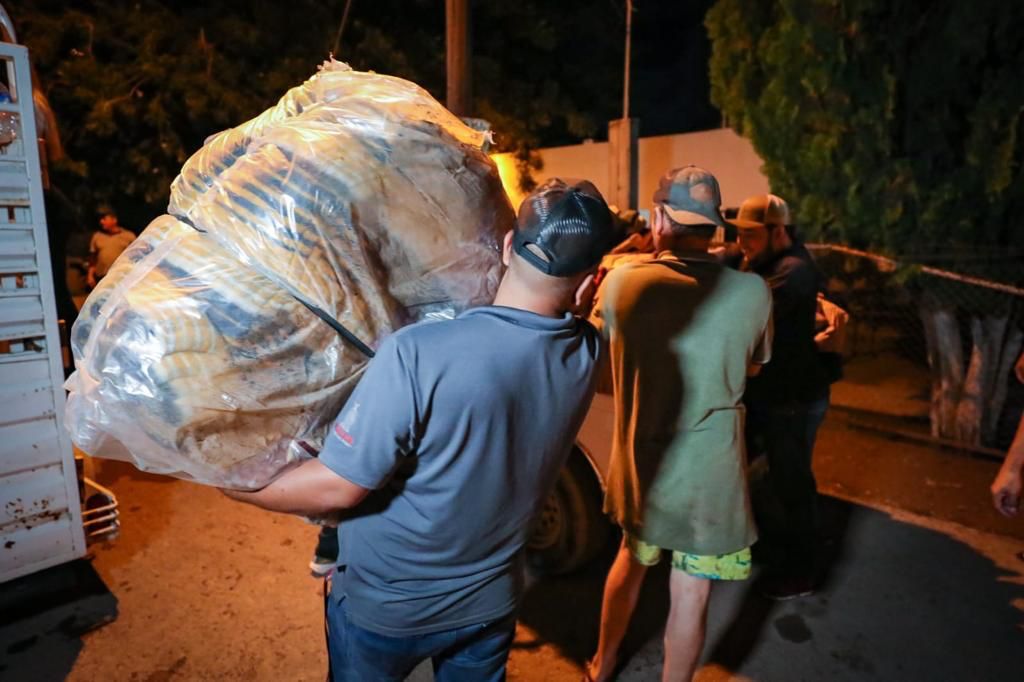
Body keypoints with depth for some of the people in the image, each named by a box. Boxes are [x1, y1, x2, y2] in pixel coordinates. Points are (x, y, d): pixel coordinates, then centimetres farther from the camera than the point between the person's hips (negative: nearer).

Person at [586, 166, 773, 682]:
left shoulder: (620, 282, -13)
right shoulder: (752, 292, -14)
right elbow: (752, 366, 5)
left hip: (638, 465, 3)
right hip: (709, 473, -2)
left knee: (630, 560, 27)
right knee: (690, 597, 14)